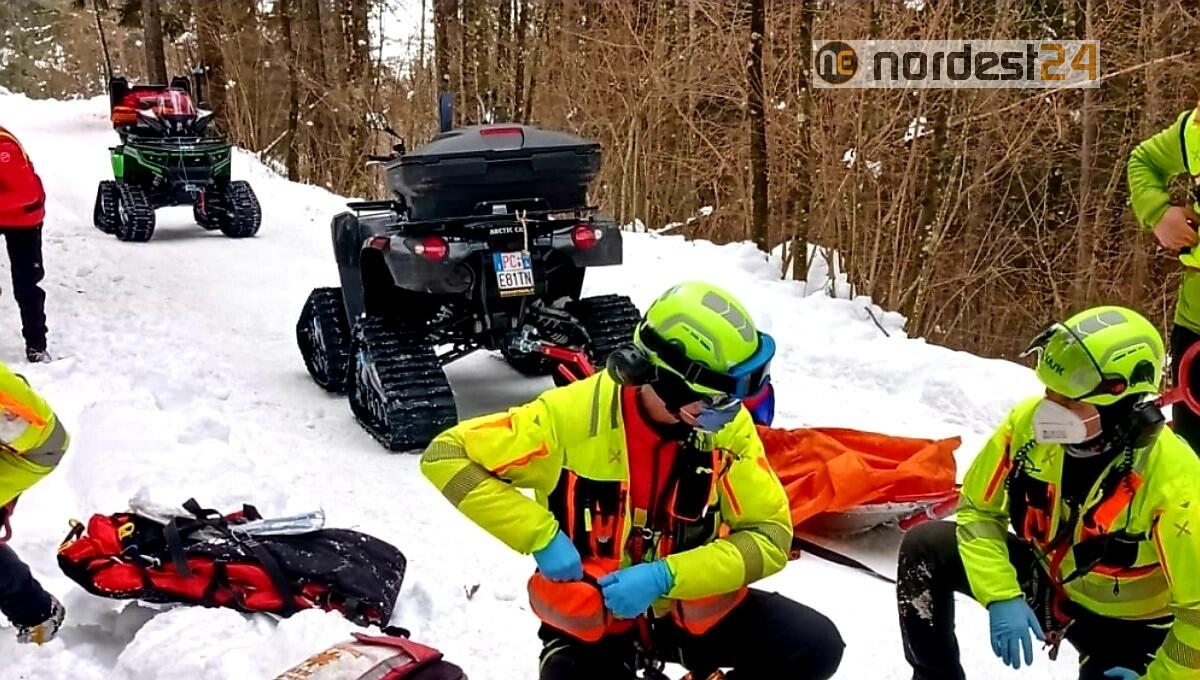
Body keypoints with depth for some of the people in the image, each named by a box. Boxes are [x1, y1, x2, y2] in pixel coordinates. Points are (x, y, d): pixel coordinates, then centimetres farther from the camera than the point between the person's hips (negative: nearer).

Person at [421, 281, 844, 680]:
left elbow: (770, 536, -14)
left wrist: (665, 576, -28)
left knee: (816, 644, -17)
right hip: (589, 618, -2)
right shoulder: (573, 416, -23)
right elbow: (445, 456, -20)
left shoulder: (728, 425, -14)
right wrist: (541, 537, -27)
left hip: (694, 605, 2)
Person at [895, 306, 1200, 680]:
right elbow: (979, 510, -8)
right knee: (924, 548, -10)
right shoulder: (1029, 421, -22)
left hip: (1126, 625, -4)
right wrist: (1001, 595, -19)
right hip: (1043, 578, 4)